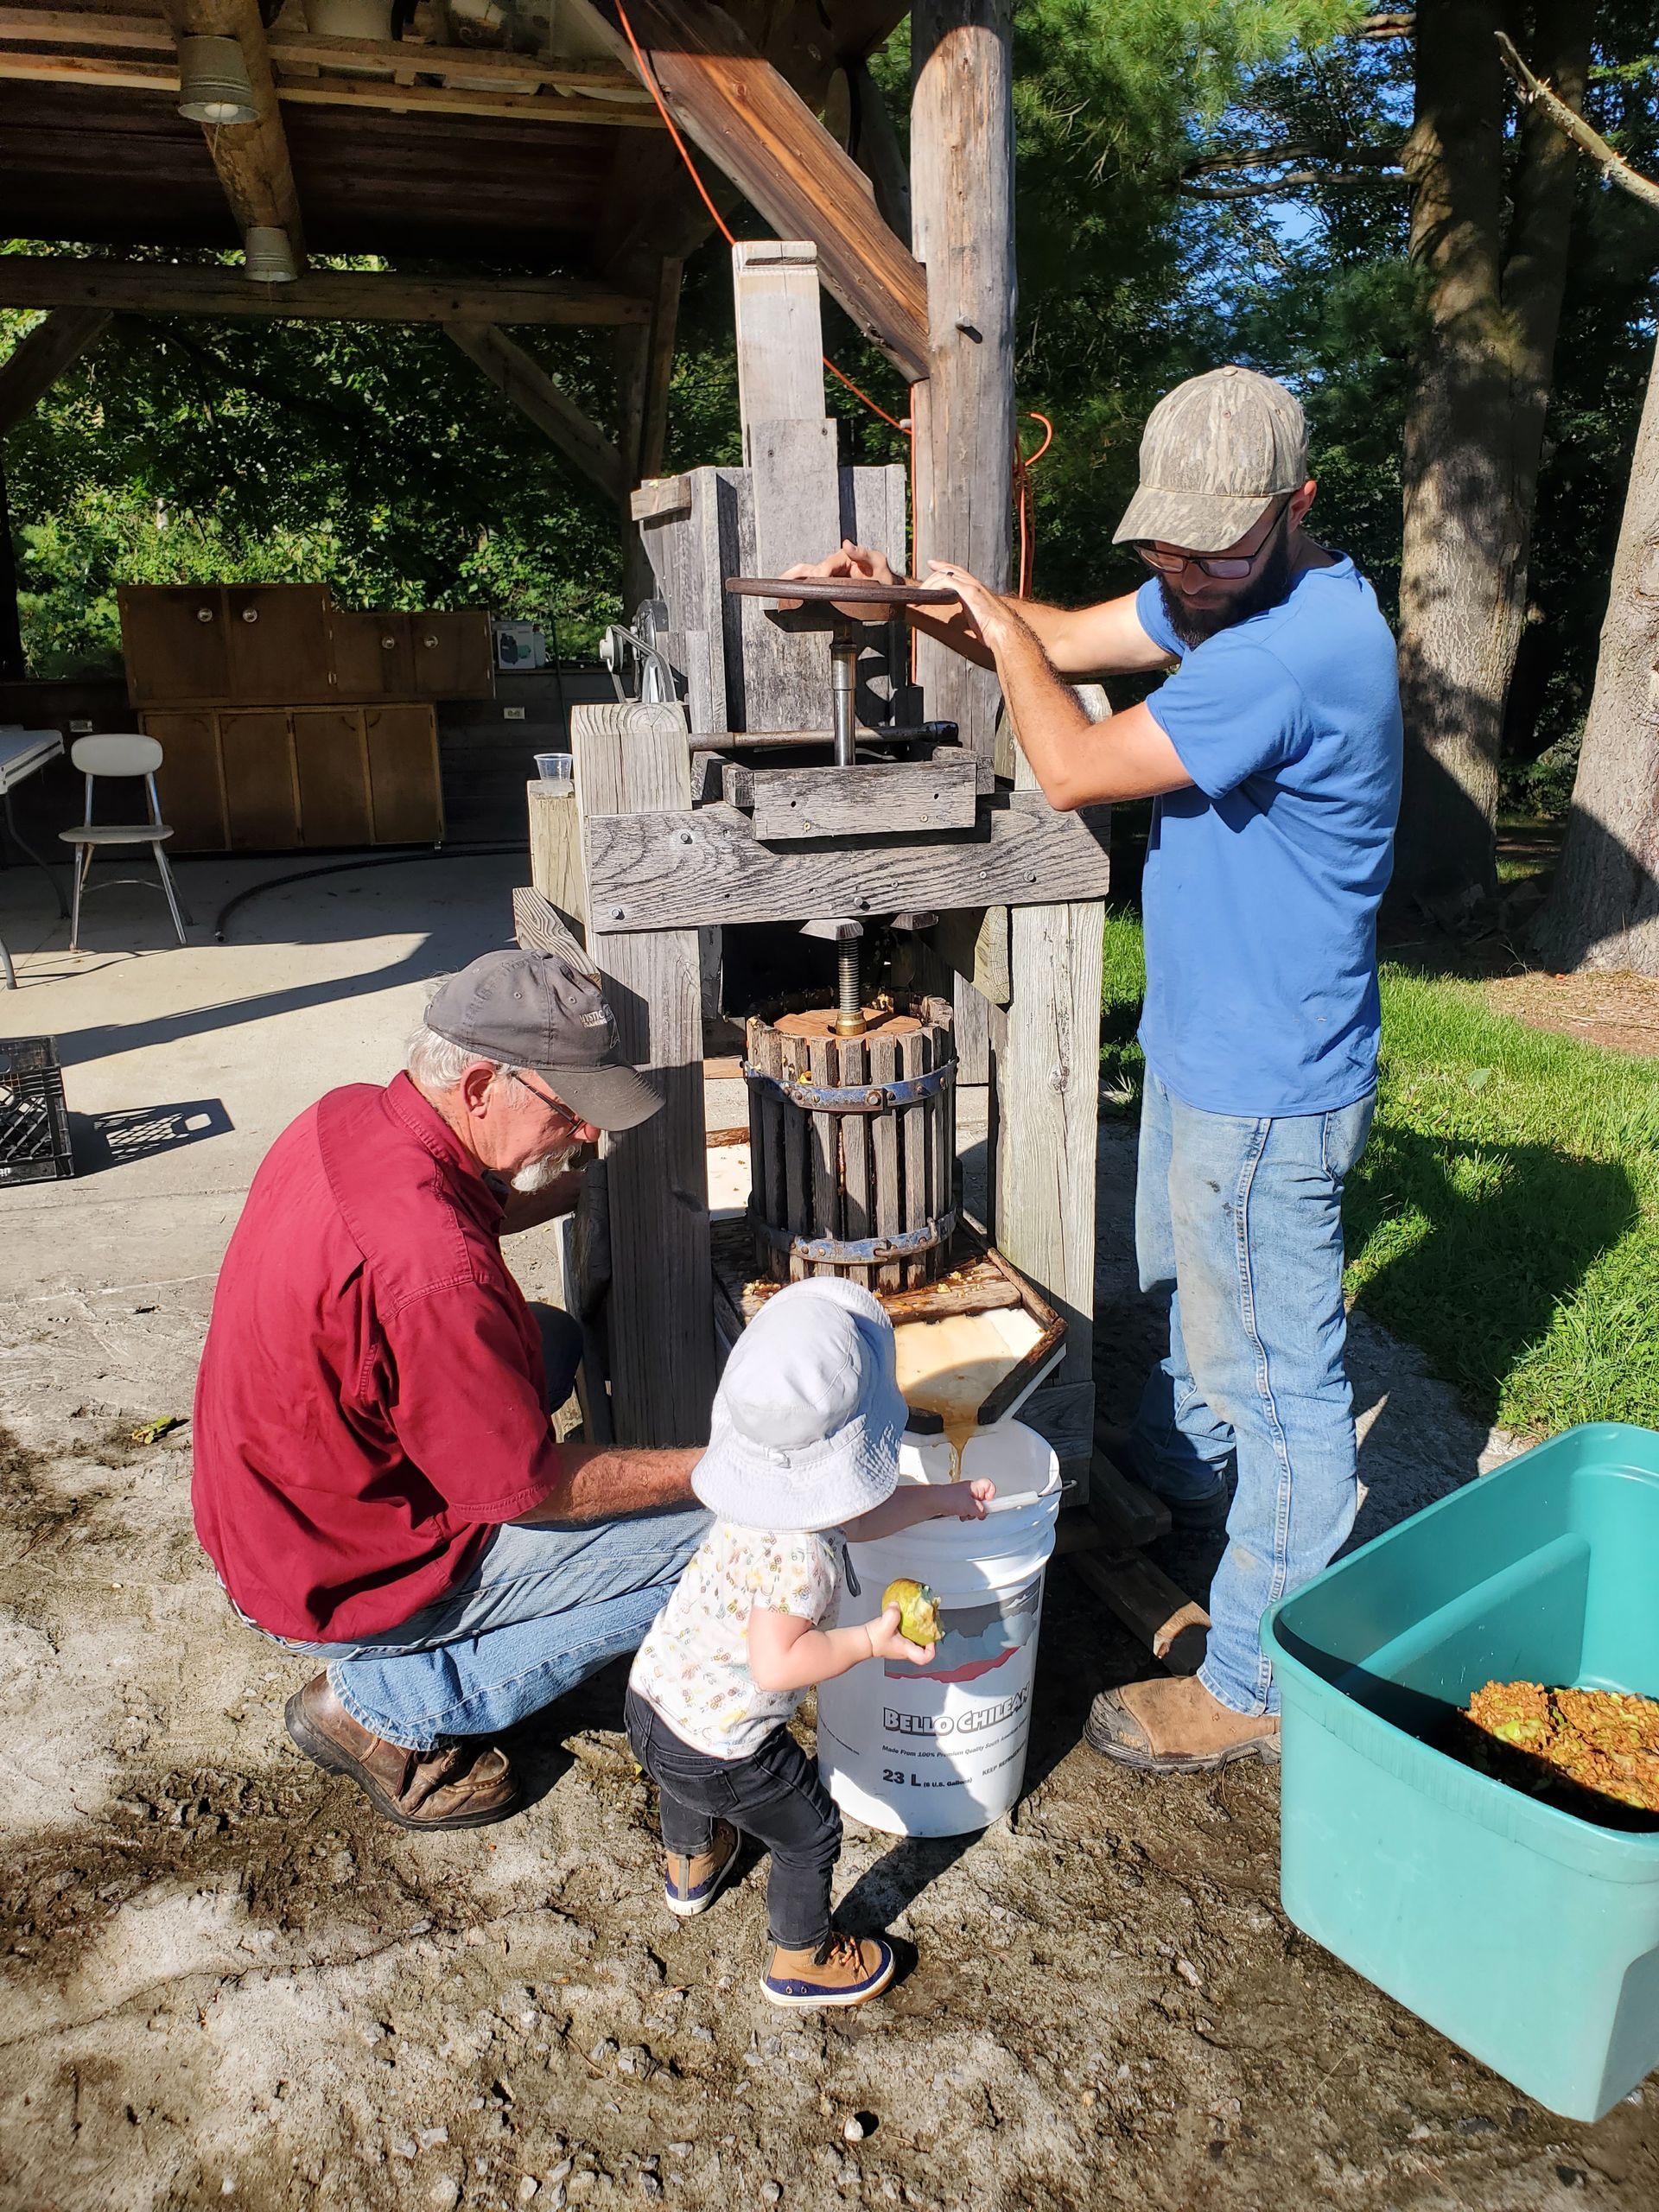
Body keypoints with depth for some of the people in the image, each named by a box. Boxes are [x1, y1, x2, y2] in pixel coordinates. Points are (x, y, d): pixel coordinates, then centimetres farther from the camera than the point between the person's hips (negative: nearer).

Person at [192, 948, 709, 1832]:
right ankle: (392, 1708, 2)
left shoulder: (349, 1118, -8)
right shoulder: (431, 1271, -35)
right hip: (337, 1583, -9)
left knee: (552, 1338, 21)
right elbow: (526, 1488, -23)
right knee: (712, 1545, -10)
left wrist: (576, 1190, 9)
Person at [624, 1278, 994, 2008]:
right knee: (809, 1836, 19)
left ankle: (689, 1867, 67)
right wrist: (870, 1641, -24)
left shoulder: (767, 1481, -9)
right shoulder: (798, 1554, -35)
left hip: (652, 1694, 8)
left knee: (686, 1787, 38)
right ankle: (801, 1962, 42)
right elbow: (776, 1665, -33)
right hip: (720, 1747, -8)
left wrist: (937, 1498, 11)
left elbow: (851, 1519, 7)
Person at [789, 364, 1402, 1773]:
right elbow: (1061, 641, 11)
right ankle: (1180, 1474, 55)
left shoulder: (1300, 647, -28)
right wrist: (905, 597, -4)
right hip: (1206, 1050, 10)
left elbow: (1077, 768, -26)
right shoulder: (1216, 592, 4)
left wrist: (996, 628, -8)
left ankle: (1257, 1685, 18)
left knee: (1277, 1375, 2)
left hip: (1266, 1089, -10)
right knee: (1185, 1289, 29)